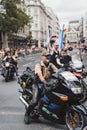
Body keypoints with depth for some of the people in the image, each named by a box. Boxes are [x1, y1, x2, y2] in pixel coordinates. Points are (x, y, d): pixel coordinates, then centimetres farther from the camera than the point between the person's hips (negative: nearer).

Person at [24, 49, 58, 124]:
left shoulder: (51, 65, 10)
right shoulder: (38, 65, -4)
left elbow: (57, 72, -5)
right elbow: (39, 75, -22)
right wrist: (44, 81, -40)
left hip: (48, 84, 4)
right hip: (38, 85, -4)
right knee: (35, 101, -19)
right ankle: (27, 114, 5)